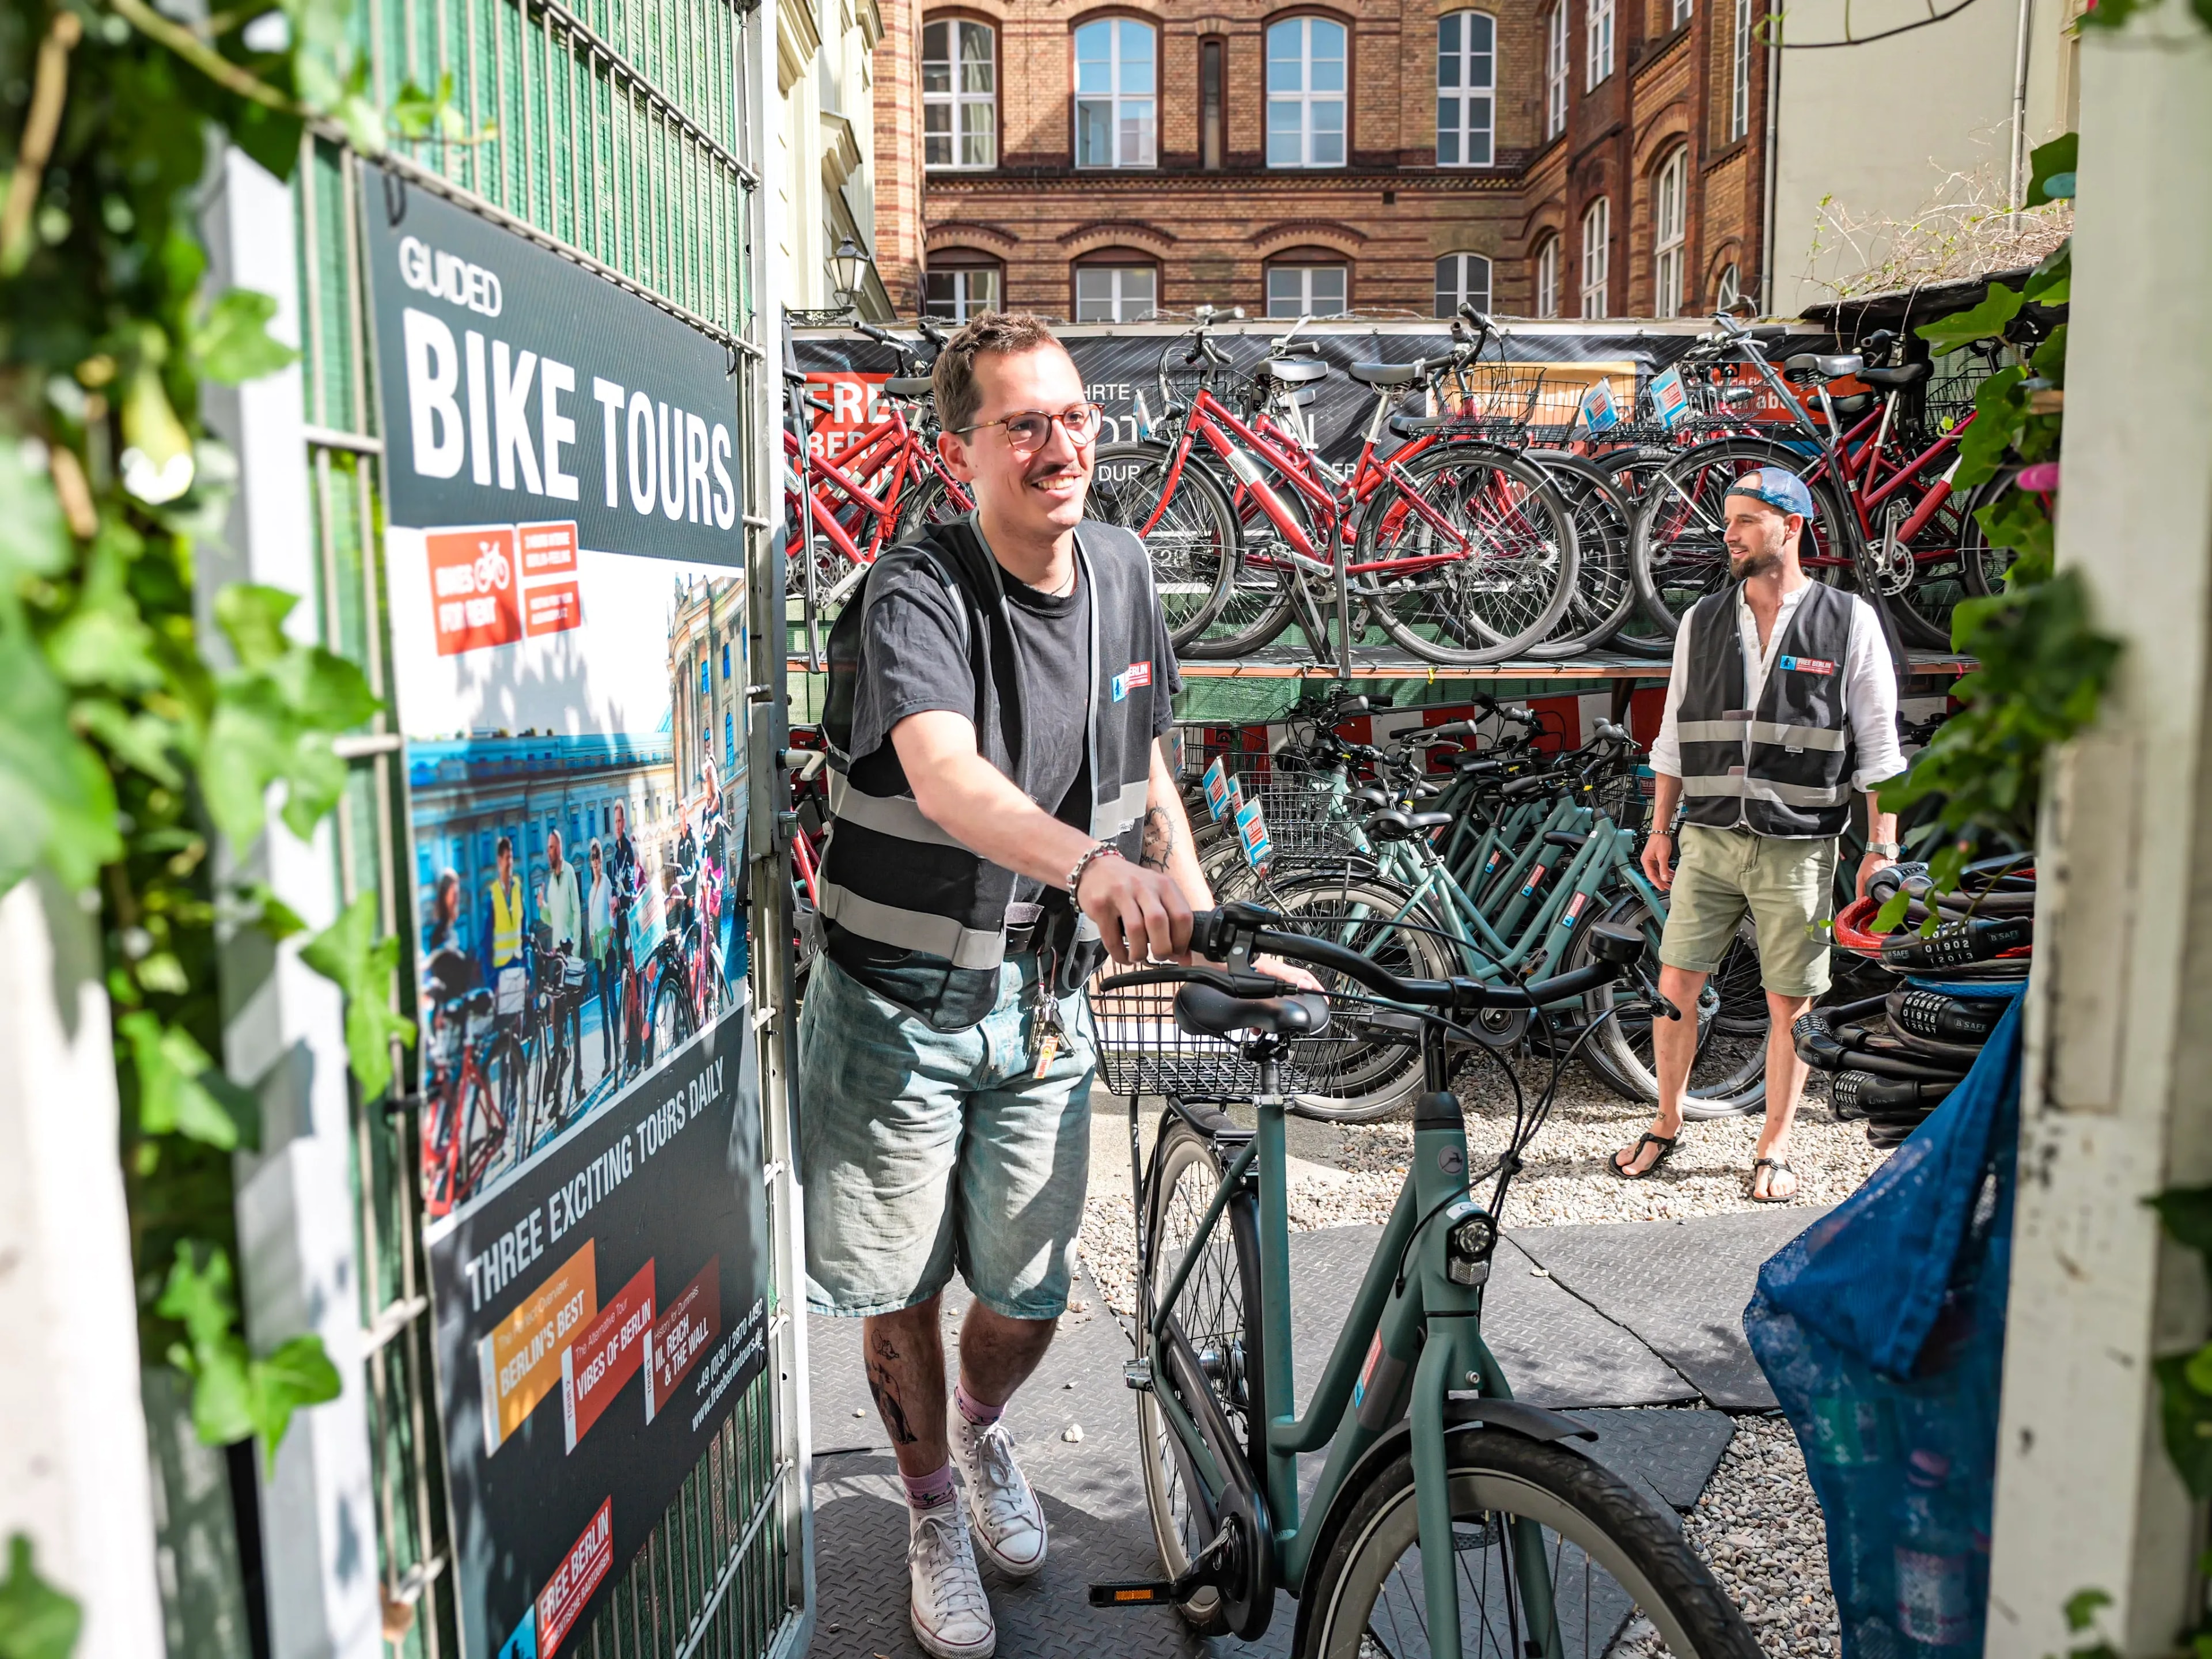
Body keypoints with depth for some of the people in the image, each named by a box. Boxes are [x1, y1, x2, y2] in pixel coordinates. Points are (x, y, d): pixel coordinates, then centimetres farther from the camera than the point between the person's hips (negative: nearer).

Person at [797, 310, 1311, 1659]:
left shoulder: (1121, 569, 0)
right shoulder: (917, 597, -20)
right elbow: (948, 777, -39)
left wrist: (1193, 893, 6)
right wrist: (1097, 865, -56)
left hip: (1045, 1003, 4)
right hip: (899, 1005, -4)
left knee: (1029, 1296, 12)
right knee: (903, 1295, 10)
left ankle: (986, 1430, 48)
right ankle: (936, 1521, 38)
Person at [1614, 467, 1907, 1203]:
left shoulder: (1848, 621, -1)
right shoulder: (1702, 620, 8)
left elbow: (1879, 745, 0)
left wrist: (1883, 846, -4)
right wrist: (1660, 829, 11)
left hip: (1798, 847, -3)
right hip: (1709, 839, 3)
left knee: (1790, 1002, 4)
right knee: (1675, 984, 3)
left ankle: (1773, 1150, 20)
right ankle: (1665, 1127, 22)